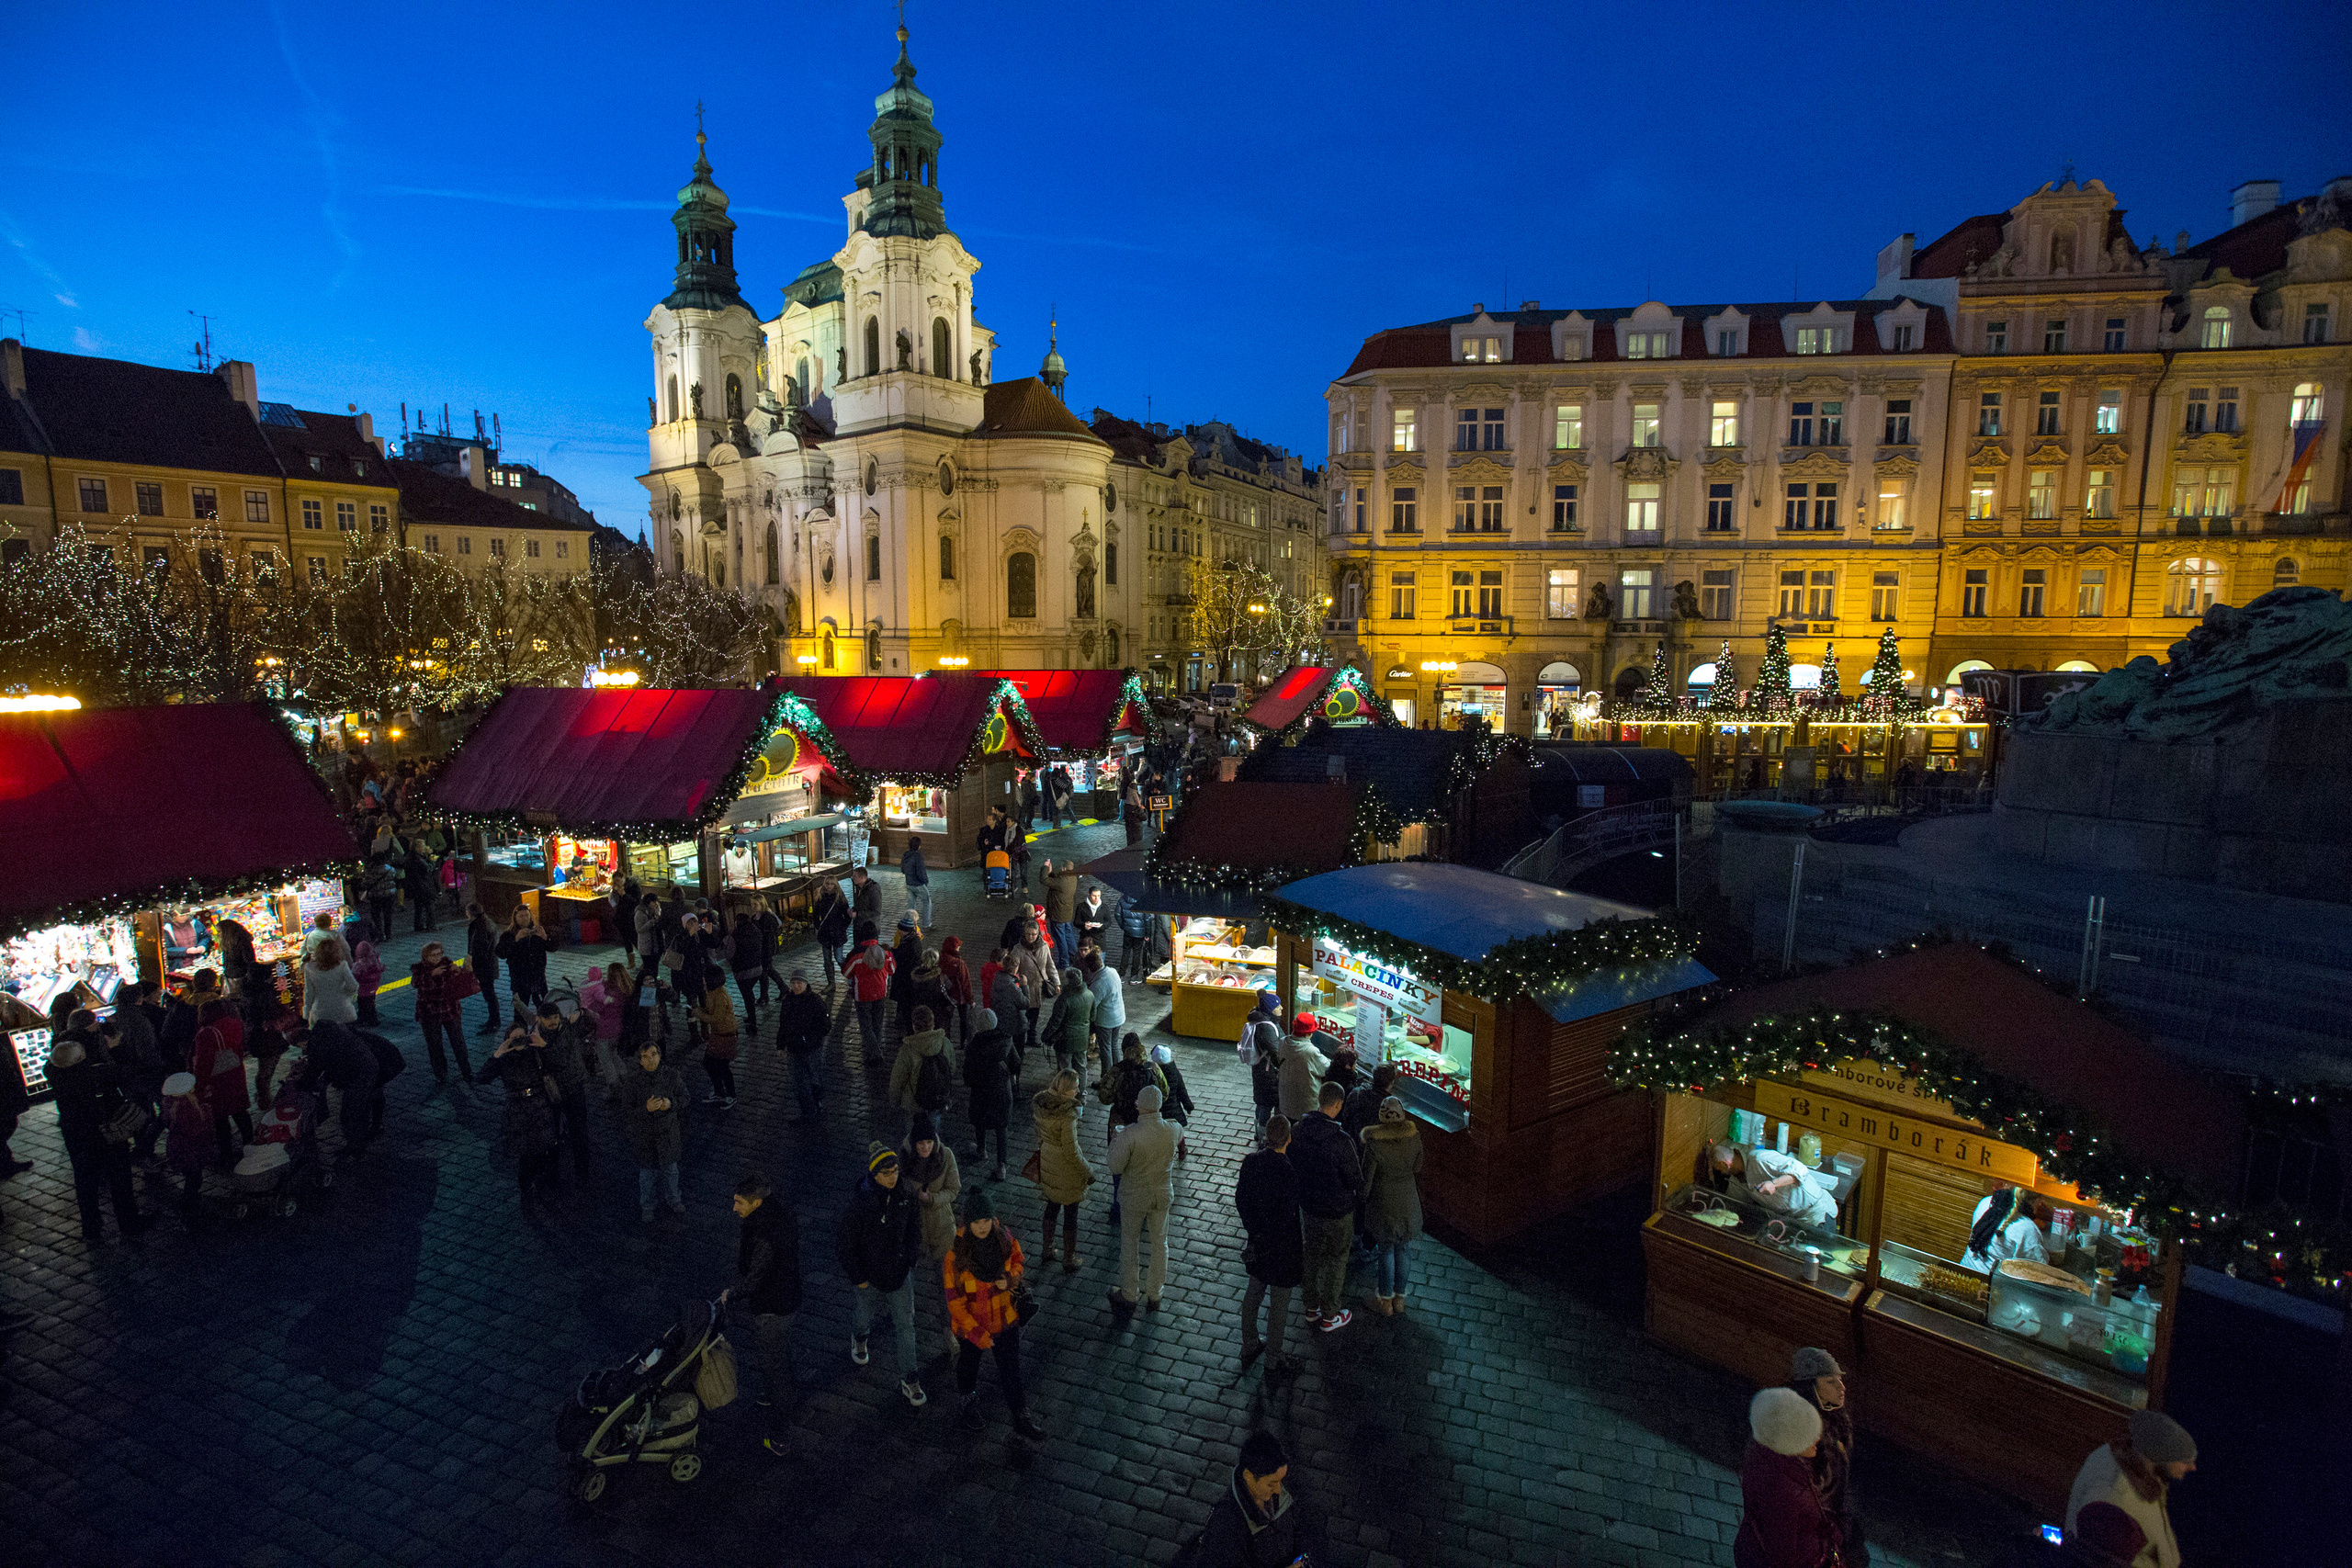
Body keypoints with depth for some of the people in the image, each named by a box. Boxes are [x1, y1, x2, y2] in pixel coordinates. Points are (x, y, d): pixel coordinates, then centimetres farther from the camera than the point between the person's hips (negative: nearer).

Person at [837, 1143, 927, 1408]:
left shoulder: (905, 1193, -14)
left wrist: (910, 1256, 5)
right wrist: (857, 1277, -11)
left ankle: (908, 1381, 21)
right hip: (871, 1275, -2)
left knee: (906, 1325, 6)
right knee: (865, 1315, 23)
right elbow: (843, 1243, -18)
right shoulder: (859, 1203, -28)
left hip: (900, 1272, 3)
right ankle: (859, 1338, 59)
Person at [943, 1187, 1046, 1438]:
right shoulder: (955, 1254, -30)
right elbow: (955, 1301, -22)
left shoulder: (1003, 1237, -18)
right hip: (970, 1324, -2)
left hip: (1005, 1319, 2)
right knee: (969, 1364, 25)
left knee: (1011, 1369, 15)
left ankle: (1020, 1417, 37)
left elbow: (1017, 1258, 4)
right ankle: (970, 1403, 55)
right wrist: (976, 1332, -21)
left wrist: (1012, 1278, -18)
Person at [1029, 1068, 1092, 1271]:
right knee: (1070, 1214, 12)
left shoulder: (1040, 1104, -9)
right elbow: (1071, 1151, -24)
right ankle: (1069, 1261, 27)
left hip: (1047, 1162, 7)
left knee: (1052, 1206, 26)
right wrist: (1088, 1172, -11)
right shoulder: (1067, 1115, -31)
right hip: (1066, 1170, -7)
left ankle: (1046, 1251, 42)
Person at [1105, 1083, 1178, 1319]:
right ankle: (1154, 1295, 33)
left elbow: (1116, 1167, -19)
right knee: (1159, 1244, 20)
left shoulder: (1130, 1135, -29)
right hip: (1162, 1193, 3)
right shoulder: (1172, 1131, -16)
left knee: (1129, 1245, 16)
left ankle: (1128, 1295, 31)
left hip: (1135, 1195, -3)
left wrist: (1115, 1142, -5)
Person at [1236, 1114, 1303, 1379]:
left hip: (1258, 1241, 6)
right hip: (1282, 1247, -6)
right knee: (1278, 1306, 13)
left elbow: (1240, 1198, 0)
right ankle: (1273, 1362, 31)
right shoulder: (1289, 1174, -31)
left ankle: (1249, 1347, 43)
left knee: (1253, 1295, 24)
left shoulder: (1251, 1162, -12)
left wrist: (1253, 1228, 13)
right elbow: (1288, 1218, -26)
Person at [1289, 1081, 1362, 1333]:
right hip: (1338, 1211, -5)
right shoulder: (1341, 1142, -31)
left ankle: (1312, 1309, 40)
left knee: (1312, 1256, 24)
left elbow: (1292, 1166, 0)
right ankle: (1330, 1316, 31)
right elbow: (1357, 1182, -21)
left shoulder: (1298, 1130, -13)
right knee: (1337, 1261, 16)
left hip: (1308, 1205, 5)